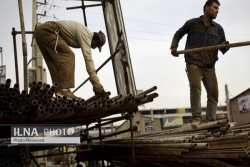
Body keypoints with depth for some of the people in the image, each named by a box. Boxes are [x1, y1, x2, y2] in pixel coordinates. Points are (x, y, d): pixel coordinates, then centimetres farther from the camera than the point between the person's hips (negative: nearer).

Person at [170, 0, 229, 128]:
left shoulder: (218, 28, 14)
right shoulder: (192, 23, 6)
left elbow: (223, 47, 12)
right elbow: (178, 35, 18)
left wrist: (225, 47, -12)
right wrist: (174, 47, 2)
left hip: (209, 66, 4)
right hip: (193, 63, -4)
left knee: (213, 93, -2)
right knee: (195, 86, -26)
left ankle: (211, 121, 4)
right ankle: (196, 118, -22)